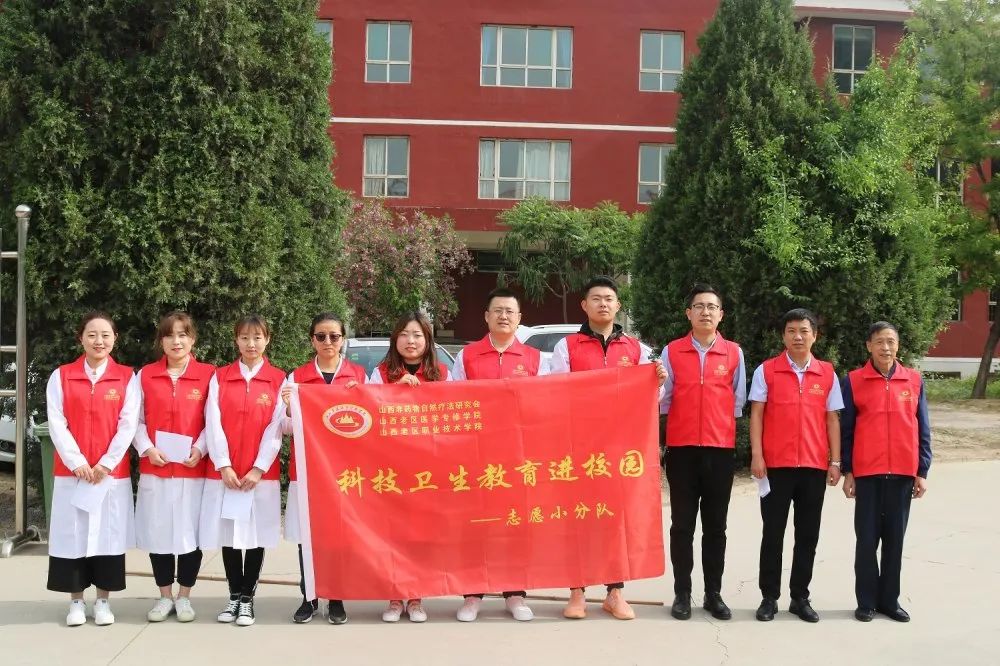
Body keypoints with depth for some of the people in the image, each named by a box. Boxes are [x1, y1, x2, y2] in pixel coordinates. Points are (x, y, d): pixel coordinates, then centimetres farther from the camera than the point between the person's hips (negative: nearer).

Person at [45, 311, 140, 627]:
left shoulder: (127, 377, 3)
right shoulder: (61, 376, 4)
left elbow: (128, 424, -3)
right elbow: (56, 423, -2)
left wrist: (106, 463, -11)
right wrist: (77, 462, -11)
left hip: (112, 471, 0)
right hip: (71, 470, 1)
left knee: (108, 533, 2)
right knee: (72, 534, 3)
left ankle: (103, 601, 14)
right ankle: (76, 601, 14)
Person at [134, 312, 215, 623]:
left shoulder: (208, 375, 1)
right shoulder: (146, 375, 7)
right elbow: (136, 419, 6)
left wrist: (199, 449, -15)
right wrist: (147, 448, -9)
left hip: (193, 469, -2)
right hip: (154, 469, 2)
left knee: (190, 533, 3)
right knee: (158, 532, 5)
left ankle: (184, 596, 17)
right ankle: (165, 596, 19)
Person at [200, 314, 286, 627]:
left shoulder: (279, 380, 3)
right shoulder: (219, 377, 6)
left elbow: (275, 429, -3)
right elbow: (213, 424, -1)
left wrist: (258, 469, -11)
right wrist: (223, 465, -10)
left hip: (262, 474, -1)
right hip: (224, 473, 1)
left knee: (256, 535, 2)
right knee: (228, 534, 5)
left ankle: (247, 598, 13)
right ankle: (234, 596, 18)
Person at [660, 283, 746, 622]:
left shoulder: (734, 353, 5)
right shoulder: (671, 351, 4)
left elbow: (738, 401, 11)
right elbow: (663, 399, 3)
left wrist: (720, 427, 8)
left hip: (721, 449, 1)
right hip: (681, 448, -1)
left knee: (716, 525, 7)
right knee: (682, 524, 4)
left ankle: (714, 593, 15)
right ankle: (682, 593, 11)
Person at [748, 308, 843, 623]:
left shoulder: (827, 373, 7)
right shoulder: (766, 370, 1)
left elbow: (832, 419, 8)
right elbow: (756, 414, -1)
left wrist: (835, 461, 3)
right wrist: (756, 455, -10)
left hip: (814, 466, 2)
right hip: (776, 464, -2)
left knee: (808, 534, 8)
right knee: (773, 532, 4)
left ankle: (800, 597, 18)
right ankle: (769, 597, 12)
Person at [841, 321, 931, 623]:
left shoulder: (914, 380, 4)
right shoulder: (853, 381, 0)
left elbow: (922, 429, 7)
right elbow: (846, 430, 2)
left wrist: (922, 472, 4)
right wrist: (847, 472, -1)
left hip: (902, 473, 2)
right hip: (867, 473, -2)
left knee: (895, 539, 8)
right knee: (867, 539, 3)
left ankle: (890, 599, 19)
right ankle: (866, 601, 13)